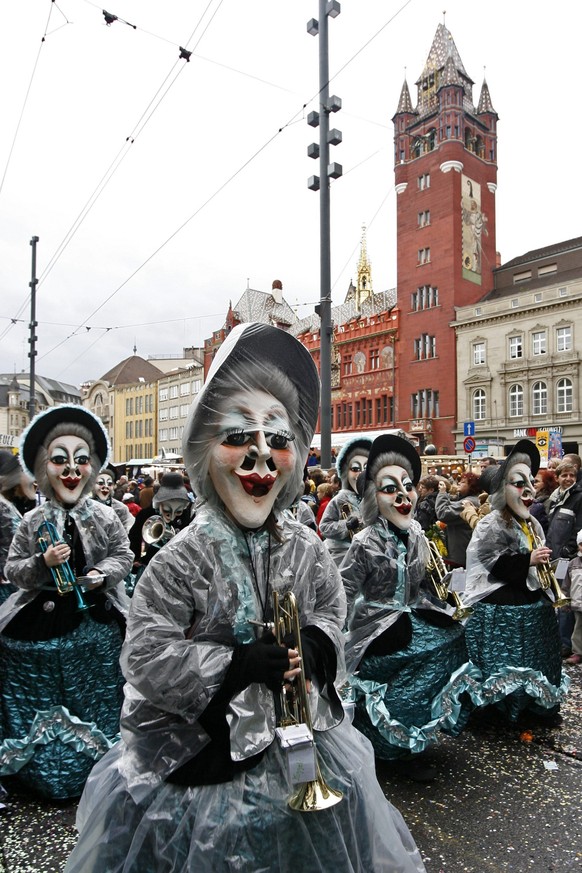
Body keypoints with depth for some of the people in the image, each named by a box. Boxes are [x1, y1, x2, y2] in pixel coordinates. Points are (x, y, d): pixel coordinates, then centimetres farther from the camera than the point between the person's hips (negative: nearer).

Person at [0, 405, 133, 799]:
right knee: (39, 708, 14)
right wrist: (42, 563, -20)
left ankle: (94, 767, 39)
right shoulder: (33, 522, -5)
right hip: (40, 625, 0)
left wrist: (104, 574, -17)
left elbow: (123, 556, 2)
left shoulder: (105, 517, -6)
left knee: (97, 704, 16)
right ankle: (43, 771, 37)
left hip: (95, 623, 0)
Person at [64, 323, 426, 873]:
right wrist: (238, 663, -25)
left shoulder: (305, 548, -6)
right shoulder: (184, 557, -20)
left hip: (298, 731, 5)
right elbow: (146, 657, -20)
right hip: (203, 741, -4)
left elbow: (331, 614, 8)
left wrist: (309, 648, -13)